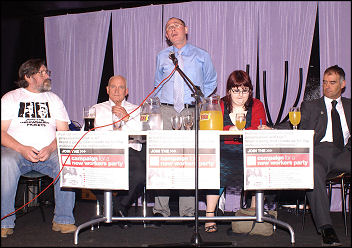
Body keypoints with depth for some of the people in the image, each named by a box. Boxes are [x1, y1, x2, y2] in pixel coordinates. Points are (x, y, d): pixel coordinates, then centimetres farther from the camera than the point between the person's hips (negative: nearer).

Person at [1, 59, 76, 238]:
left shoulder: (53, 99, 18)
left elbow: (64, 132, 9)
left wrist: (50, 148, -12)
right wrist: (23, 149, -16)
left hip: (48, 152, 2)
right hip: (16, 151, -1)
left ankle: (63, 220, -18)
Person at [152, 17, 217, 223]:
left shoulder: (201, 56, 10)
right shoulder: (162, 57, 16)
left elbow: (211, 83, 19)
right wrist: (161, 103, 12)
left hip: (192, 113, -1)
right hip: (166, 112, 2)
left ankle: (188, 212, 3)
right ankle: (161, 210, 3)